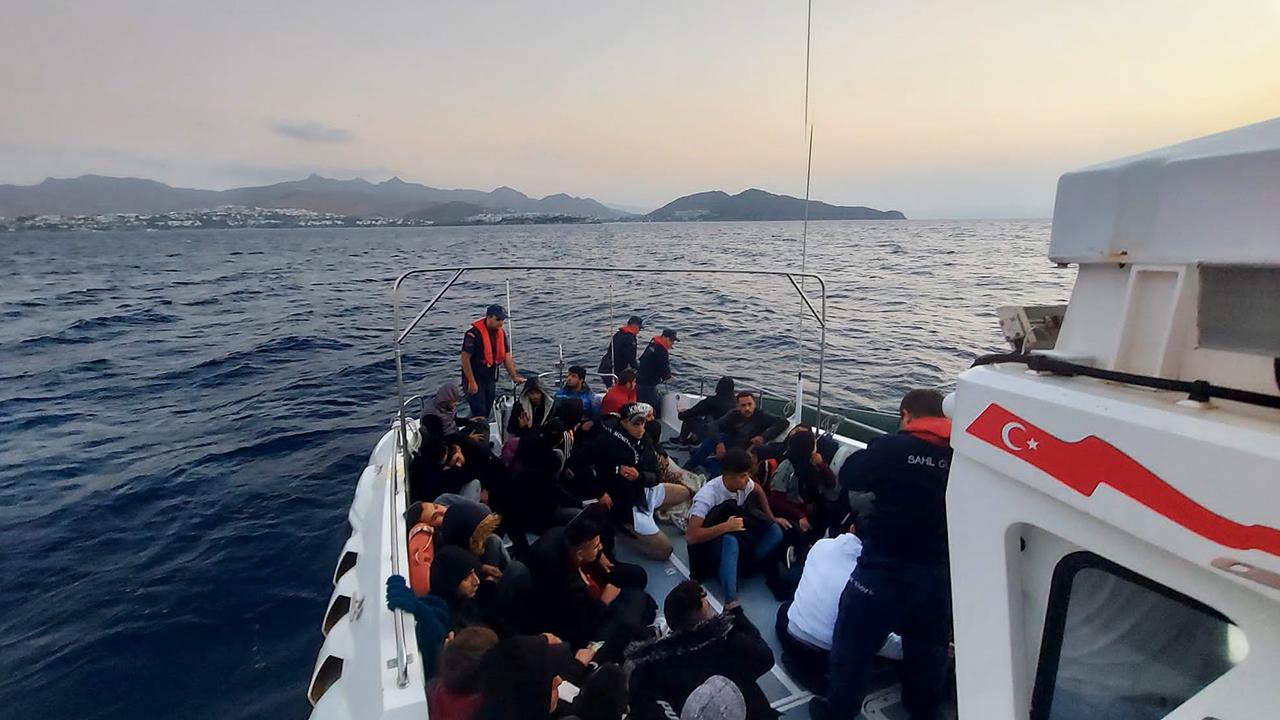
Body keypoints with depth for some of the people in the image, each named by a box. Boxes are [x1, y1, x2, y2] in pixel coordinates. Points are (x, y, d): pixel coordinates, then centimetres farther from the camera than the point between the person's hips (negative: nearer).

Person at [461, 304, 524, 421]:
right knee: (479, 413, -9)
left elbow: (506, 356, 6)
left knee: (487, 412, 16)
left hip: (491, 379, 7)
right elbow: (465, 358, -19)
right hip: (475, 379, -7)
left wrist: (514, 377, 0)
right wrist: (471, 382, -20)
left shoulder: (501, 333, 3)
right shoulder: (474, 333, -19)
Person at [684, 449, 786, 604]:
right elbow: (691, 536, -34)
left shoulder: (744, 483, -12)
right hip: (708, 542, -7)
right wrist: (726, 526, -35)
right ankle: (731, 601, -41)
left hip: (737, 537, 7)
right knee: (730, 541, -41)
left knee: (775, 530, -12)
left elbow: (758, 491, 14)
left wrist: (771, 519, 5)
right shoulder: (708, 496, -30)